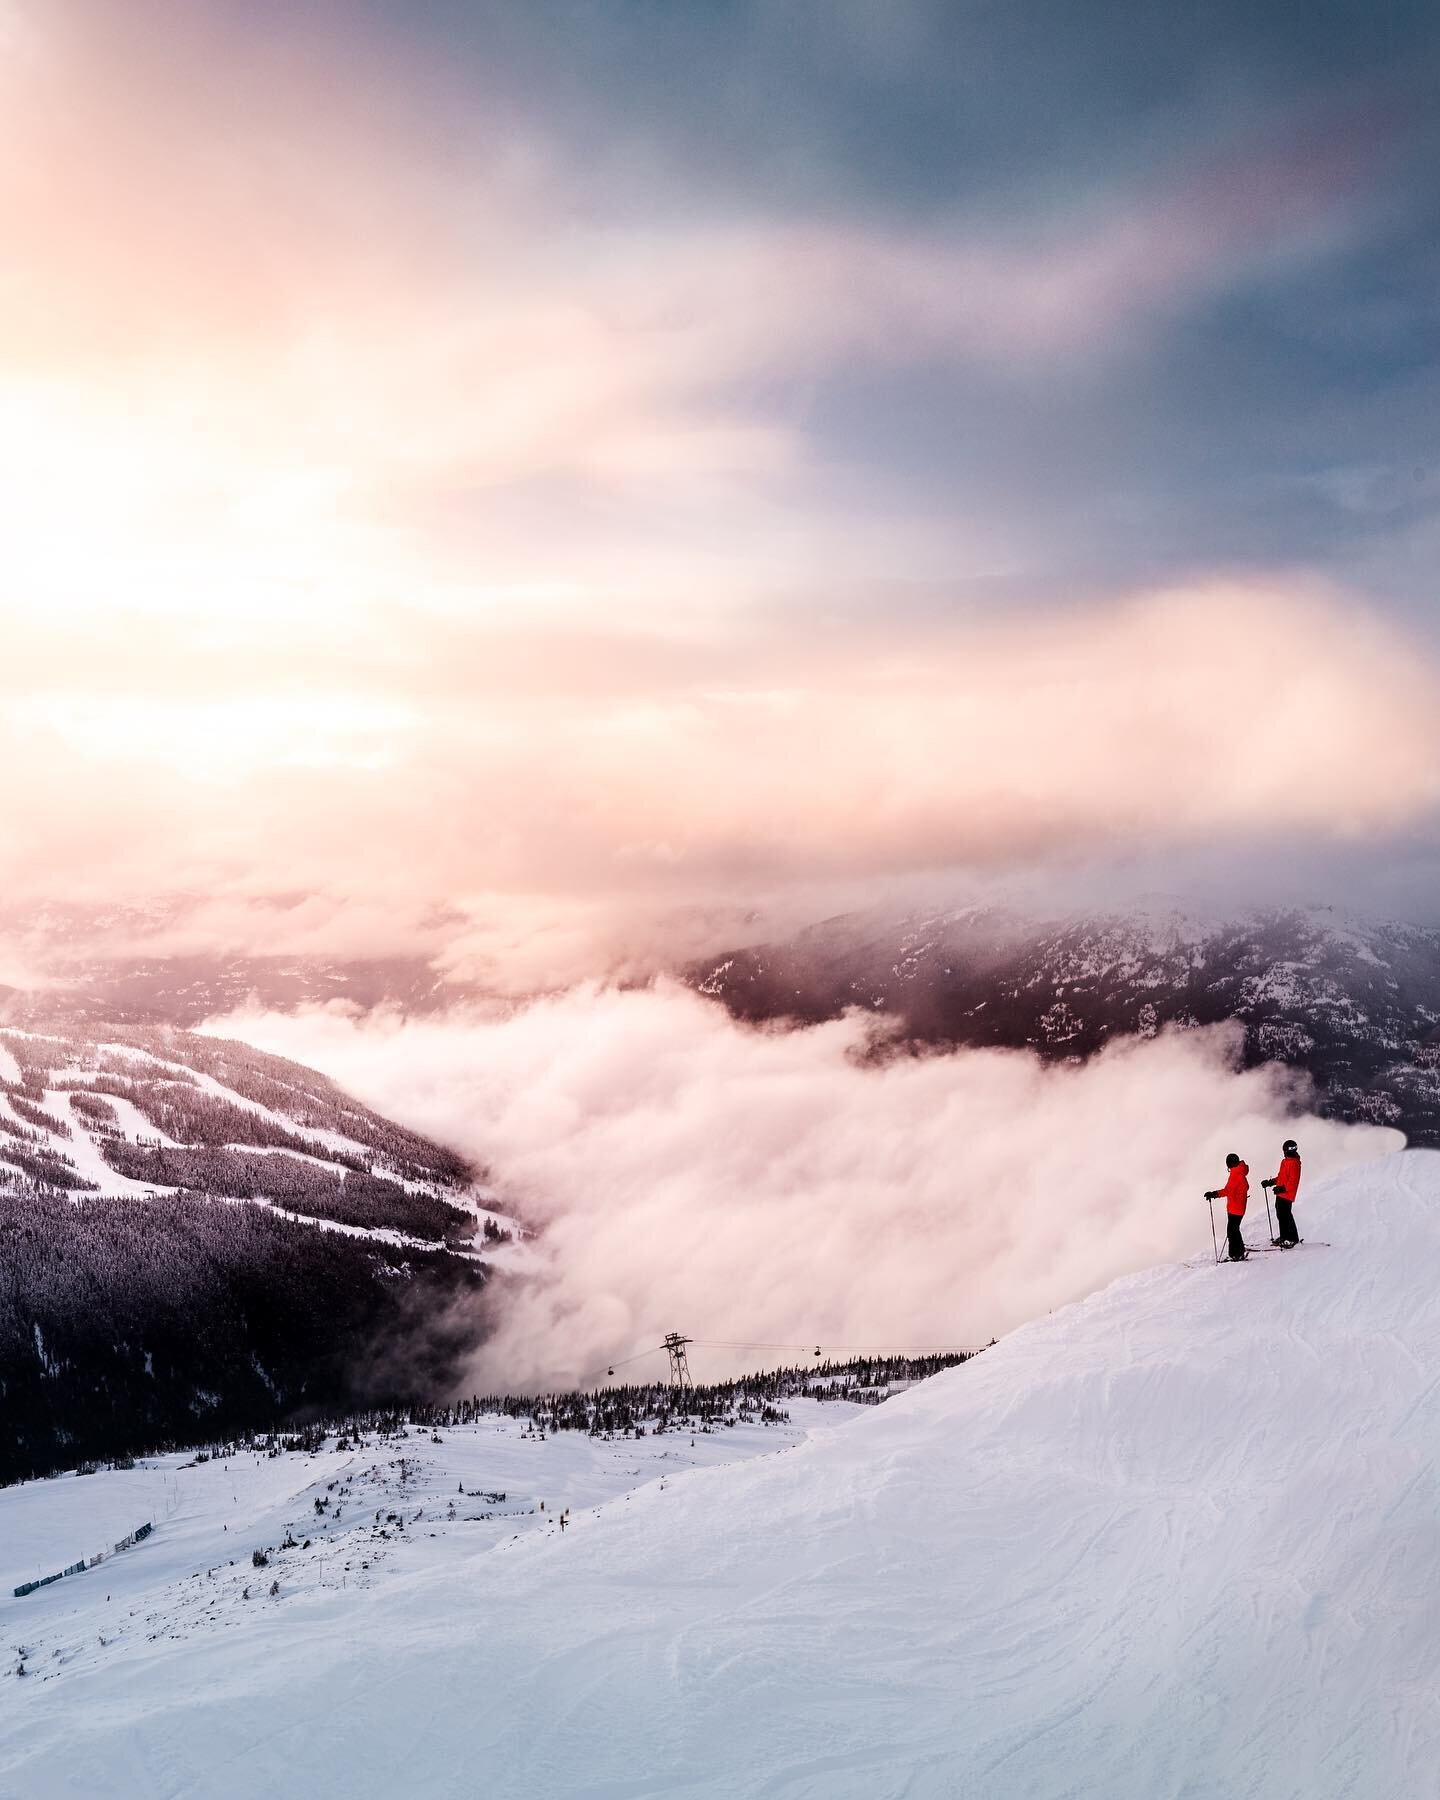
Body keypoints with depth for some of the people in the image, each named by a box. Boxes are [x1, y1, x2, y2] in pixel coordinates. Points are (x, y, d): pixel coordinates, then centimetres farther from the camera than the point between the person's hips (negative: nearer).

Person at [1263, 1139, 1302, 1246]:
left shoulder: (1294, 1163, -16)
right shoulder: (1285, 1161, 16)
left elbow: (1293, 1181, -23)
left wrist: (1283, 1188, -30)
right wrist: (1270, 1182, 20)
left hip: (1287, 1195, -10)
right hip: (1281, 1194, 10)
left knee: (1285, 1216, -7)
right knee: (1280, 1215, 16)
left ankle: (1293, 1239, 0)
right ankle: (1284, 1237, 26)